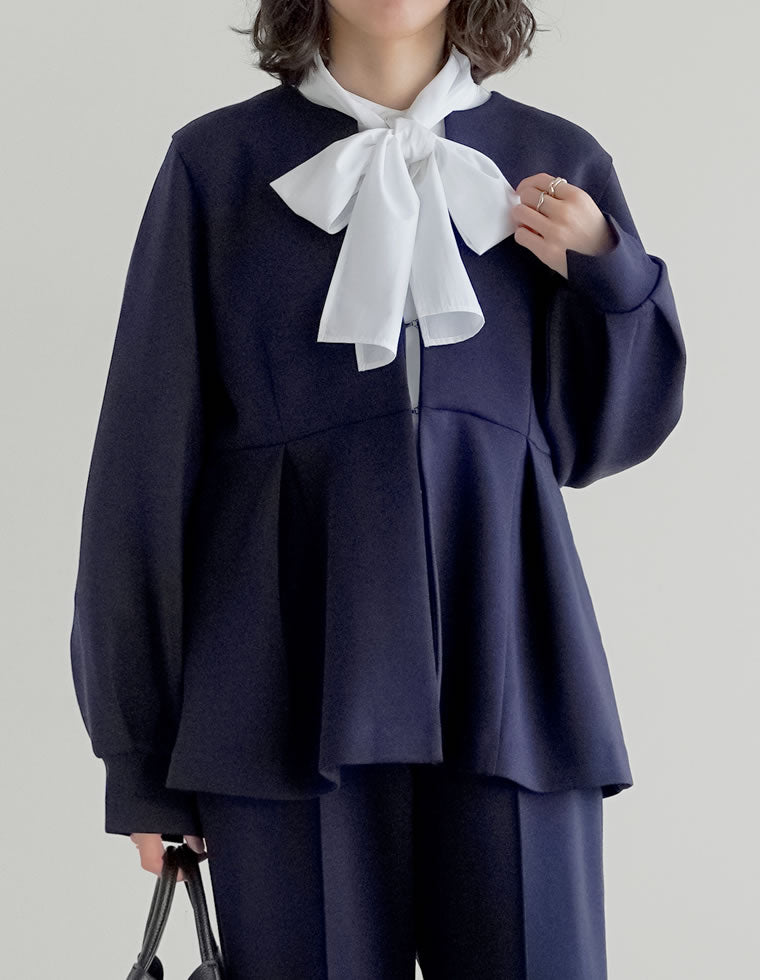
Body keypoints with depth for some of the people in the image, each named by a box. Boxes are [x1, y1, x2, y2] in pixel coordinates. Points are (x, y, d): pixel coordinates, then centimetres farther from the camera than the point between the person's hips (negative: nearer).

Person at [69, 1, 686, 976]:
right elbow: (148, 462, 5)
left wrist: (605, 270, -1)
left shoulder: (556, 164, 11)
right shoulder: (217, 164, 5)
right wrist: (142, 754, 3)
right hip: (292, 685, -1)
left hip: (503, 672, 2)